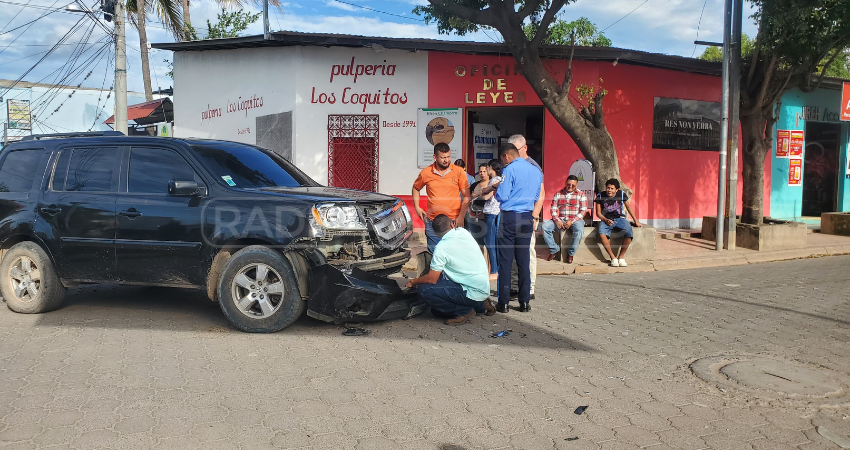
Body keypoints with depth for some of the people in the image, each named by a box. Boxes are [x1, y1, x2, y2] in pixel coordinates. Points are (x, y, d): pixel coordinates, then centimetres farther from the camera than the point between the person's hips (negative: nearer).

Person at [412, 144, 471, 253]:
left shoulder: (459, 172, -1)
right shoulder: (426, 173, 2)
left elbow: (466, 196, 0)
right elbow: (416, 188, 21)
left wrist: (461, 217, -9)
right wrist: (417, 207, 9)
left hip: (453, 221, -1)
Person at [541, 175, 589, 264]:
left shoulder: (581, 195, 4)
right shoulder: (558, 194, 10)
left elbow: (583, 211, -3)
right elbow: (553, 209, 5)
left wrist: (572, 221, -16)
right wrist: (557, 220, -15)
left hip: (575, 220, -2)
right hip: (560, 220, 2)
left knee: (579, 230, -36)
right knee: (544, 226, -22)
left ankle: (571, 253, -15)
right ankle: (554, 249, -9)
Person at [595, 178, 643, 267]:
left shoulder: (622, 194, 0)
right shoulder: (600, 196, -2)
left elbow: (628, 207, 14)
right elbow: (598, 212, 4)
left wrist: (636, 221, 17)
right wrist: (605, 220, -16)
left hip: (620, 219, 1)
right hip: (606, 220, -1)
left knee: (630, 233, -30)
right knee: (602, 234, -35)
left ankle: (621, 257, -11)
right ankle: (613, 258, -21)